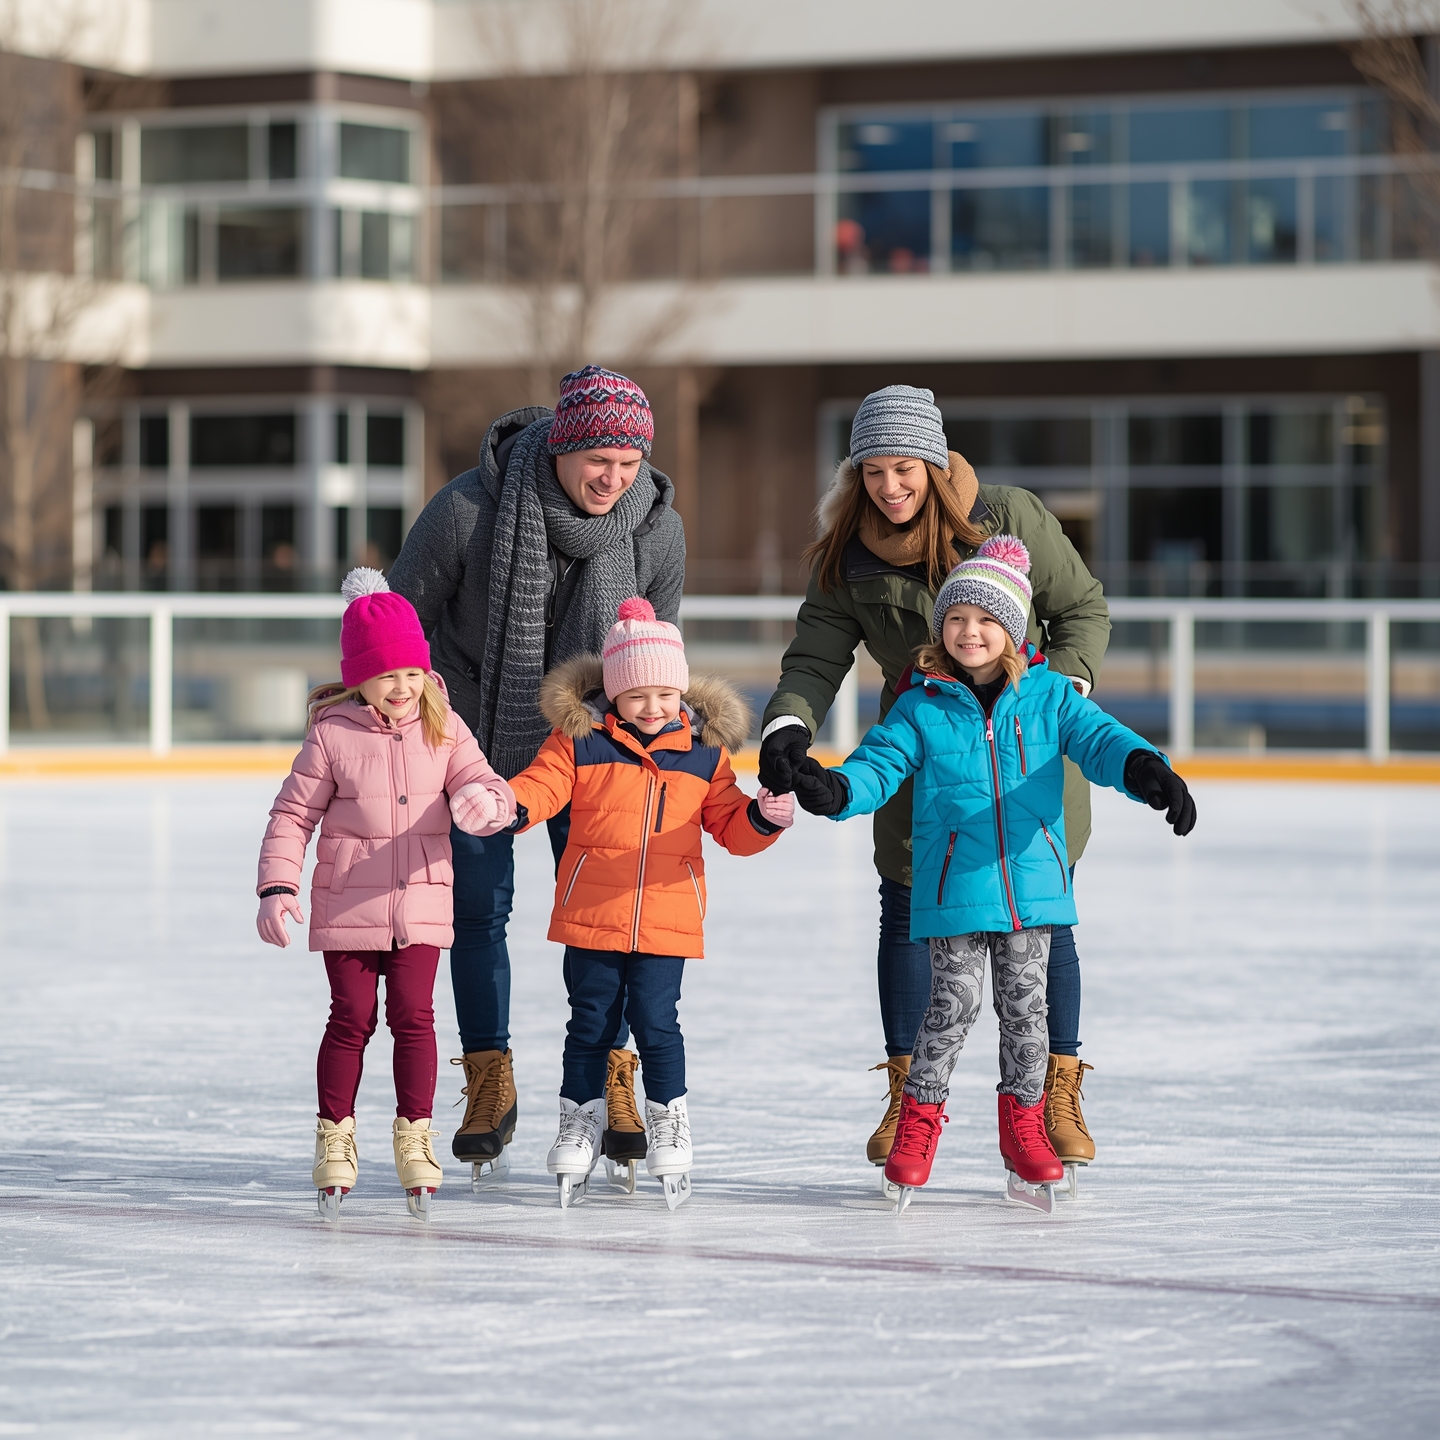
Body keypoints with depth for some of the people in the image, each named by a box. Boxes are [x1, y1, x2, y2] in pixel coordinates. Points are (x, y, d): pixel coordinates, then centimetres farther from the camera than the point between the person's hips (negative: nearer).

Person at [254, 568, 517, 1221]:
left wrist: (488, 801, -31)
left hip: (419, 903, 2)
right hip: (347, 907, -2)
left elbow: (485, 785, -5)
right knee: (352, 1018, 1)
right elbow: (292, 814, -2)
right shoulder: (332, 735, -6)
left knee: (413, 1016, 0)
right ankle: (334, 1140, 12)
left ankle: (415, 1140, 10)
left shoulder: (443, 729, 1)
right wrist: (277, 886, -10)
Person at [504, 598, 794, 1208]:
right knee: (591, 1021, 7)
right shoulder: (579, 738, -1)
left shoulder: (705, 750, 5)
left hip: (667, 918, 0)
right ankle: (581, 1119, 21)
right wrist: (510, 804, -29)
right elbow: (543, 784, -8)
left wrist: (763, 819, -10)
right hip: (590, 914, 0)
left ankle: (668, 1122, 13)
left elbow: (728, 825, 10)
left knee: (655, 1020, -3)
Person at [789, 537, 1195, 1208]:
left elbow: (1097, 738, -5)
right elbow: (881, 761, -5)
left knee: (1024, 1005, 9)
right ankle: (919, 1116, 15)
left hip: (1031, 881, 2)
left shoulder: (1047, 694, 3)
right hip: (953, 887, -2)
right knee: (954, 1003, -2)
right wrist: (835, 789, -26)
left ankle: (1023, 1122, 23)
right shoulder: (921, 706, 0)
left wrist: (1146, 769, -25)